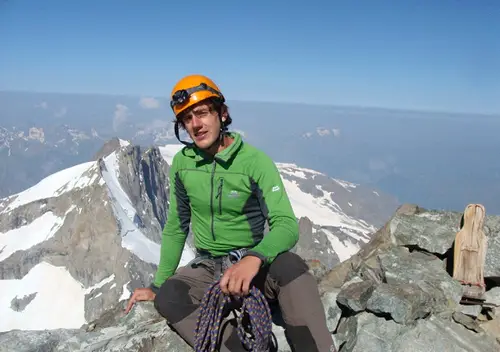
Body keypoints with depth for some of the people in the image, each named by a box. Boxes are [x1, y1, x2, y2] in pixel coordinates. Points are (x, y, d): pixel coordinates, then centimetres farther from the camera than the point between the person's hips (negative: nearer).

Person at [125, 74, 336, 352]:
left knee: (290, 265, -36)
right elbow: (176, 227, 8)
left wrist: (254, 258, -43)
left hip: (252, 264, -3)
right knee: (167, 297, -29)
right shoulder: (181, 162, -3)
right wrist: (157, 284, 7)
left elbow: (287, 225, -22)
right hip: (207, 267, 3)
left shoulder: (255, 160, -14)